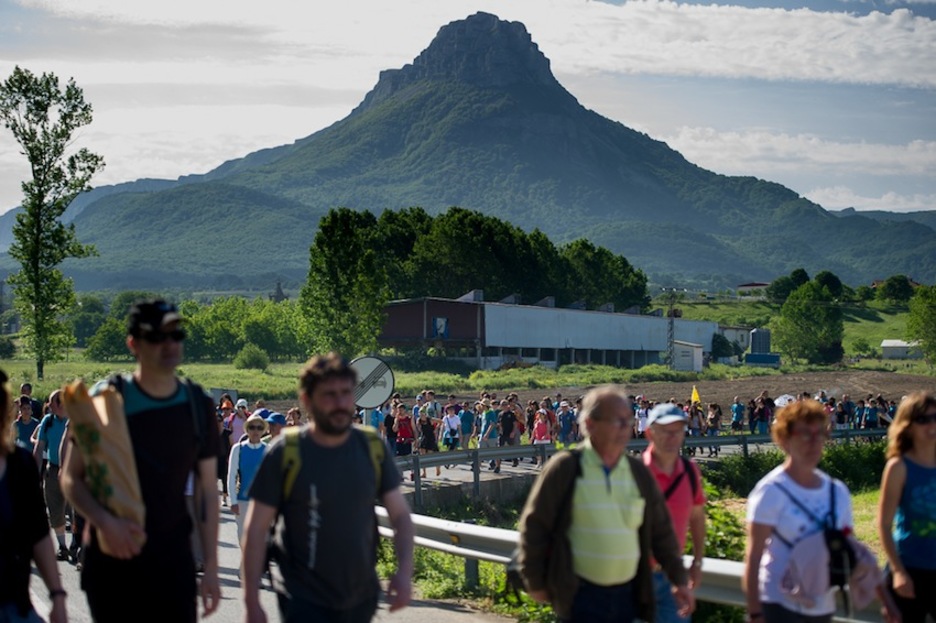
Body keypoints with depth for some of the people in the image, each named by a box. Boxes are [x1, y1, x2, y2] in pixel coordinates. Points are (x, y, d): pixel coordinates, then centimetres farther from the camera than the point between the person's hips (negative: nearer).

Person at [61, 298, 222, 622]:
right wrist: (105, 522, -22)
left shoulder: (199, 406, 2)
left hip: (173, 559, 1)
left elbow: (207, 490, 6)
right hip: (111, 557, -1)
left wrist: (211, 568, 3)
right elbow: (71, 479, -3)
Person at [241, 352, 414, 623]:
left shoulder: (371, 449, -2)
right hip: (305, 600, -4)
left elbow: (400, 515, 4)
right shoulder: (285, 454, -12)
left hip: (361, 597, 4)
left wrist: (405, 570, -12)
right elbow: (256, 530, -8)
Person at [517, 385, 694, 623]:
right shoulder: (565, 468, -7)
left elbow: (661, 530, 14)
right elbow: (534, 526, -4)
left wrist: (679, 579, 12)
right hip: (579, 596, -5)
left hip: (628, 595, 5)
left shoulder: (639, 472, 7)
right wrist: (535, 583, -1)